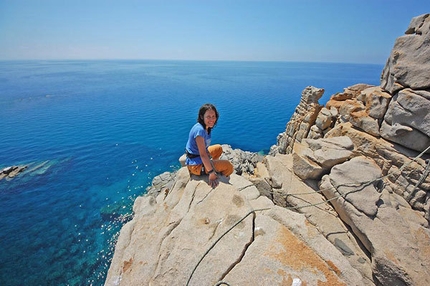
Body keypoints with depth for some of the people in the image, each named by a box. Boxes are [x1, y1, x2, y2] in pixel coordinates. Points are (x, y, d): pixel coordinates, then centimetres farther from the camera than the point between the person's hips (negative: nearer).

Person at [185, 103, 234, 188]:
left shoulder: (207, 127, 1)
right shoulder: (200, 130, -27)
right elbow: (203, 154, -31)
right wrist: (211, 172, -31)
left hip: (198, 156, 10)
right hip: (195, 165, -9)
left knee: (219, 148, 26)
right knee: (229, 166, -11)